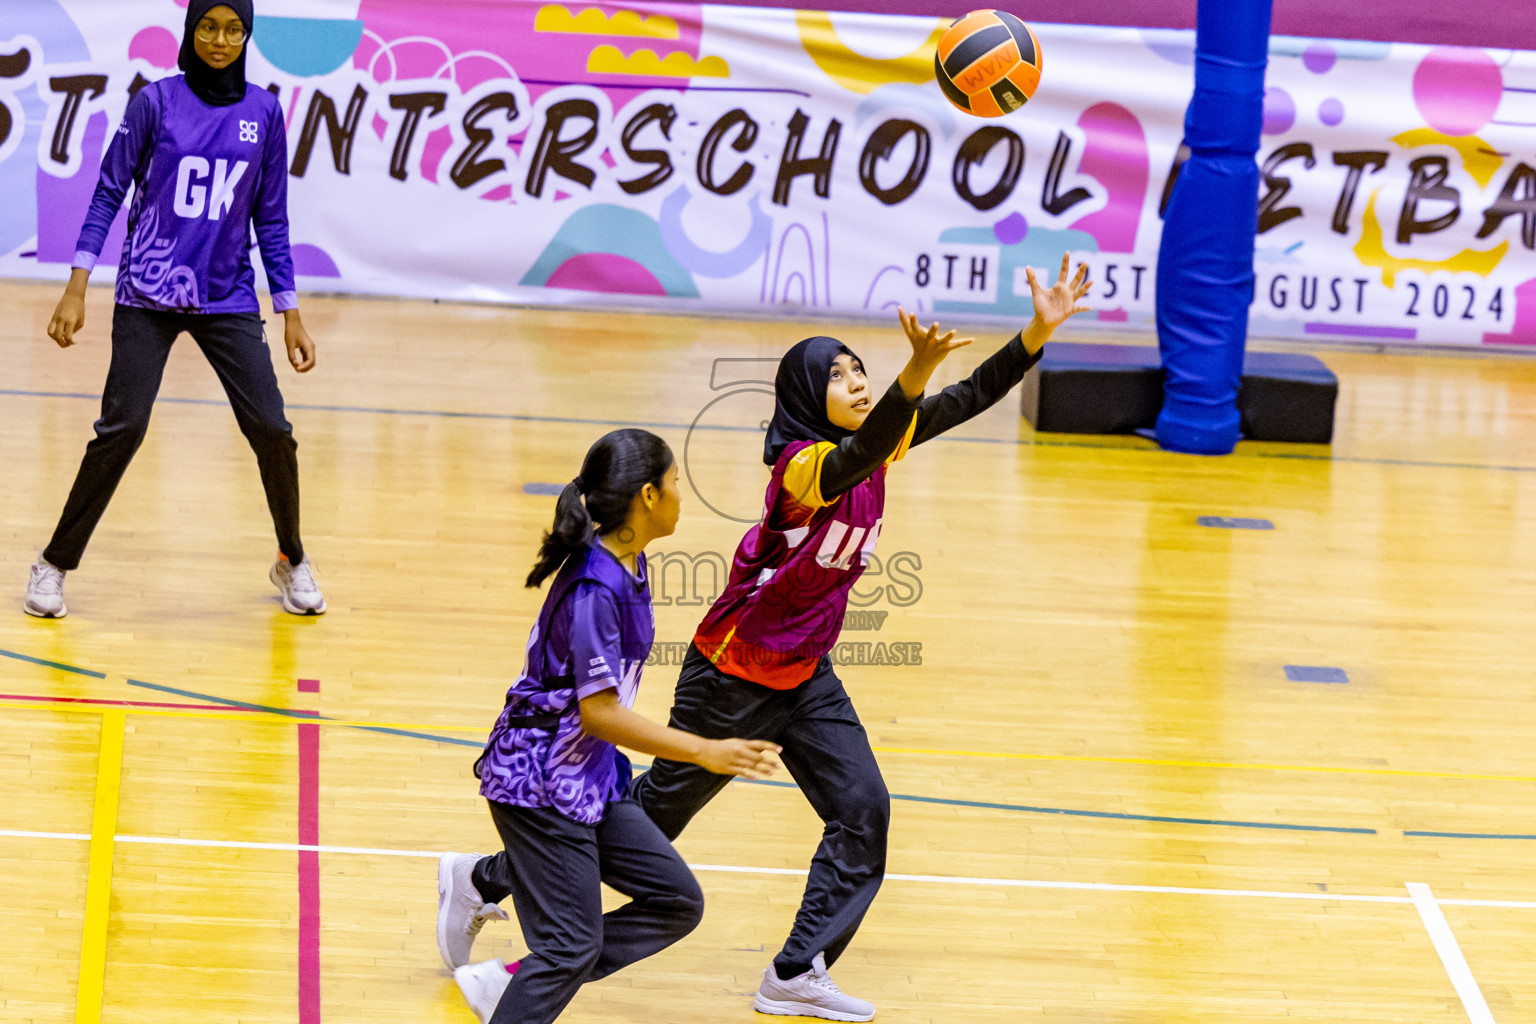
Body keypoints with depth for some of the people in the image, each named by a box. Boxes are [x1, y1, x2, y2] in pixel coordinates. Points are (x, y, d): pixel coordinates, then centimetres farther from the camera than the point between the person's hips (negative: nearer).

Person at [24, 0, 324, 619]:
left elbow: (271, 219, 9)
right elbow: (109, 192, 0)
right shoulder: (156, 102, -4)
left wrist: (290, 312, 6)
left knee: (271, 431, -6)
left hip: (228, 300, 2)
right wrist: (77, 288, -7)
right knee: (123, 428, -11)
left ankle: (291, 563, 16)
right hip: (148, 297, -2)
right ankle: (55, 565, 5)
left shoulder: (263, 114, 3)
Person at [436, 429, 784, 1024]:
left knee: (676, 900, 6)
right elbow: (600, 713, -25)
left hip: (590, 775, 9)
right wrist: (708, 753, -26)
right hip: (540, 780, -9)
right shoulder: (595, 588, -24)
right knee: (573, 946, -10)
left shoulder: (628, 564, 4)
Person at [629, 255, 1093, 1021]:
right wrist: (916, 373, -67)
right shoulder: (805, 464, -27)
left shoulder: (877, 448, -4)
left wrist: (1037, 333, -22)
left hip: (804, 676, 7)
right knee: (660, 805, 9)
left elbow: (969, 400, -9)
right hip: (733, 672, -7)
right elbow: (862, 452, -50)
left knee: (862, 812, -3)